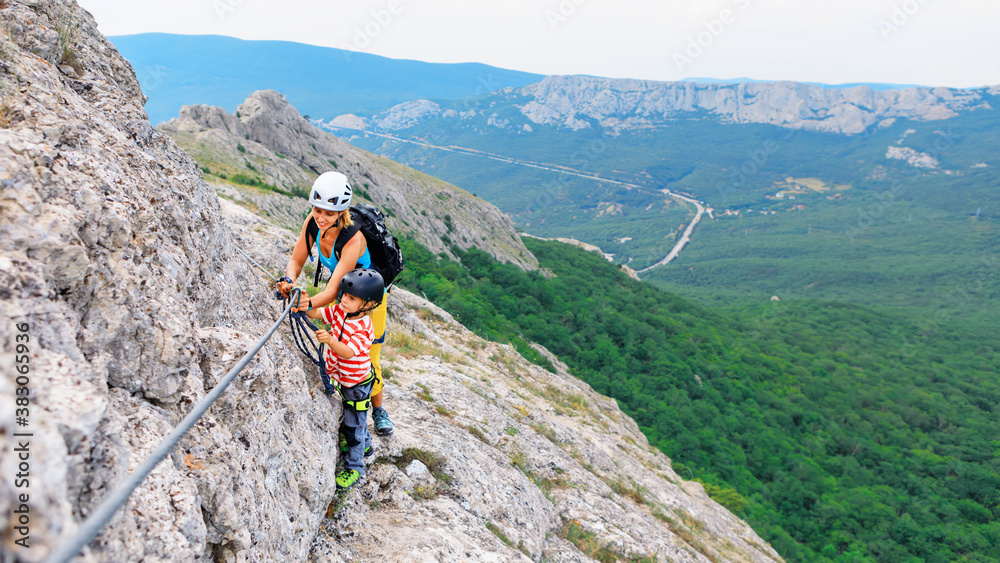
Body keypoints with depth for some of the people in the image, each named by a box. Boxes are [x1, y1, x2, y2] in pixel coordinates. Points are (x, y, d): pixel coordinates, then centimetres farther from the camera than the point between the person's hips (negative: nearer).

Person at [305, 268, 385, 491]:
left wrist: (330, 340, -56)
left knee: (354, 424, 4)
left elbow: (348, 352, -40)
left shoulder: (364, 328, -31)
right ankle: (364, 445, 51)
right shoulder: (339, 311, -9)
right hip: (341, 378, 8)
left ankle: (355, 467, 20)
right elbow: (314, 314, -9)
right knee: (349, 416, 27)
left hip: (357, 383, -8)